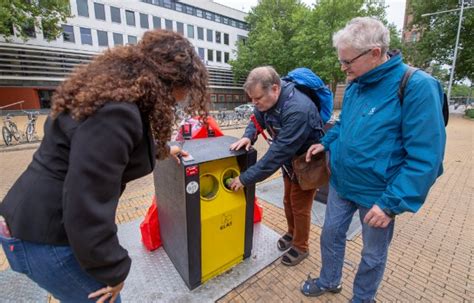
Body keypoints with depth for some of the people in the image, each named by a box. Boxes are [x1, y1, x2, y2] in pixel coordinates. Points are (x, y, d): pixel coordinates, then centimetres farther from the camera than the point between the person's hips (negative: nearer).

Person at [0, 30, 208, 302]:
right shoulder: (116, 112, -30)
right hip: (47, 234, -9)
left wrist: (162, 150, 32)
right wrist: (113, 270, -15)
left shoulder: (115, 92, 3)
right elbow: (86, 203, -30)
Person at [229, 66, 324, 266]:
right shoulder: (266, 99, -13)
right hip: (290, 159, 7)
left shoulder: (298, 110, -38)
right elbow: (257, 120, 6)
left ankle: (300, 247, 32)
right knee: (288, 200, 20)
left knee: (300, 206, 7)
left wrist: (245, 178, -34)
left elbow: (277, 153, -39)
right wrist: (248, 136, -18)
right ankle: (292, 233, 45)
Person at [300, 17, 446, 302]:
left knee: (373, 254, 18)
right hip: (340, 183, 6)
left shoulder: (418, 87, -20)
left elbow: (425, 158, -22)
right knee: (331, 235, 20)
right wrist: (326, 142, 3)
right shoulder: (355, 85, 2)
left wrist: (392, 203, -23)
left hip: (378, 194, -6)